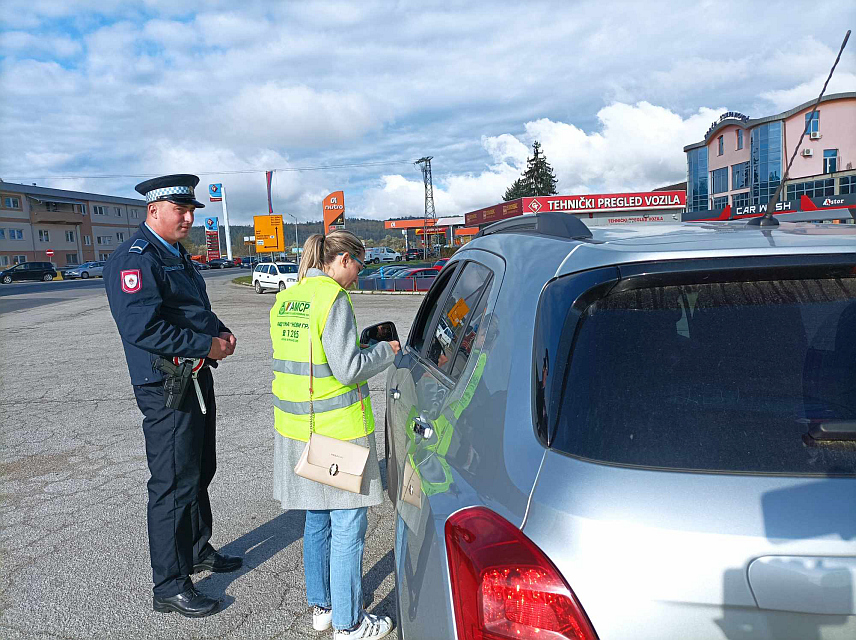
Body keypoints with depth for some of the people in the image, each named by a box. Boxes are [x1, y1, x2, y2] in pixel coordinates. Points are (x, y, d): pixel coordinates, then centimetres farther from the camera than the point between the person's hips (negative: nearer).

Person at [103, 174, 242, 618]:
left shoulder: (176, 256, 15)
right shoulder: (134, 259, -17)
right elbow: (142, 327, -27)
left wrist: (220, 330, 5)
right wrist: (206, 345, -22)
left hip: (196, 381, 10)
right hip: (166, 388, -10)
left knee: (200, 472, 21)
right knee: (174, 485, -2)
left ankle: (198, 550, 40)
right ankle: (170, 588, 12)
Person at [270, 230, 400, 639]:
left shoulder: (284, 300, 9)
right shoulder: (333, 299, -16)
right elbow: (348, 369, -19)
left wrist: (362, 345, 15)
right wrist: (385, 351, -3)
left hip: (298, 425, 8)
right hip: (337, 430, -8)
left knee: (316, 520, 20)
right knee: (348, 527, 4)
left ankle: (320, 606, 34)